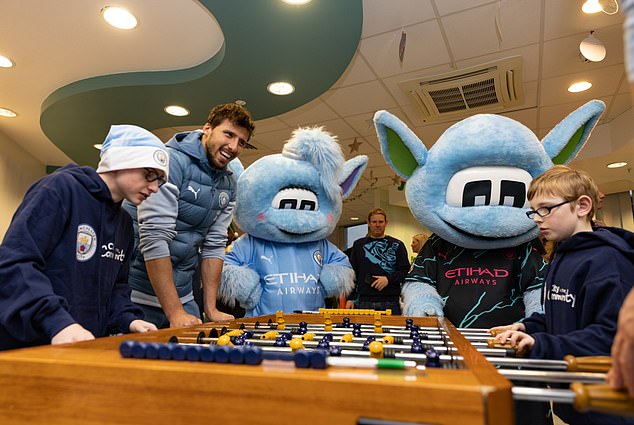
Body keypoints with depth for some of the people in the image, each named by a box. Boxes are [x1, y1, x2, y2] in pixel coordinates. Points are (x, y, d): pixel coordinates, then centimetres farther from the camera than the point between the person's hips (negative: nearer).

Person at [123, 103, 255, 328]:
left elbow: (214, 244, 5)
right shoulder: (172, 161, -18)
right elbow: (154, 238, -24)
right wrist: (174, 313, -23)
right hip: (137, 295, -6)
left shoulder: (228, 184, 4)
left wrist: (211, 309, 1)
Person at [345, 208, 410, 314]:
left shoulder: (397, 245, 8)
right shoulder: (359, 245, 12)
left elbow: (405, 270, 3)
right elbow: (352, 273, 12)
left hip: (390, 303, -1)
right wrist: (350, 298, 5)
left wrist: (388, 279, -13)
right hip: (363, 301, 1)